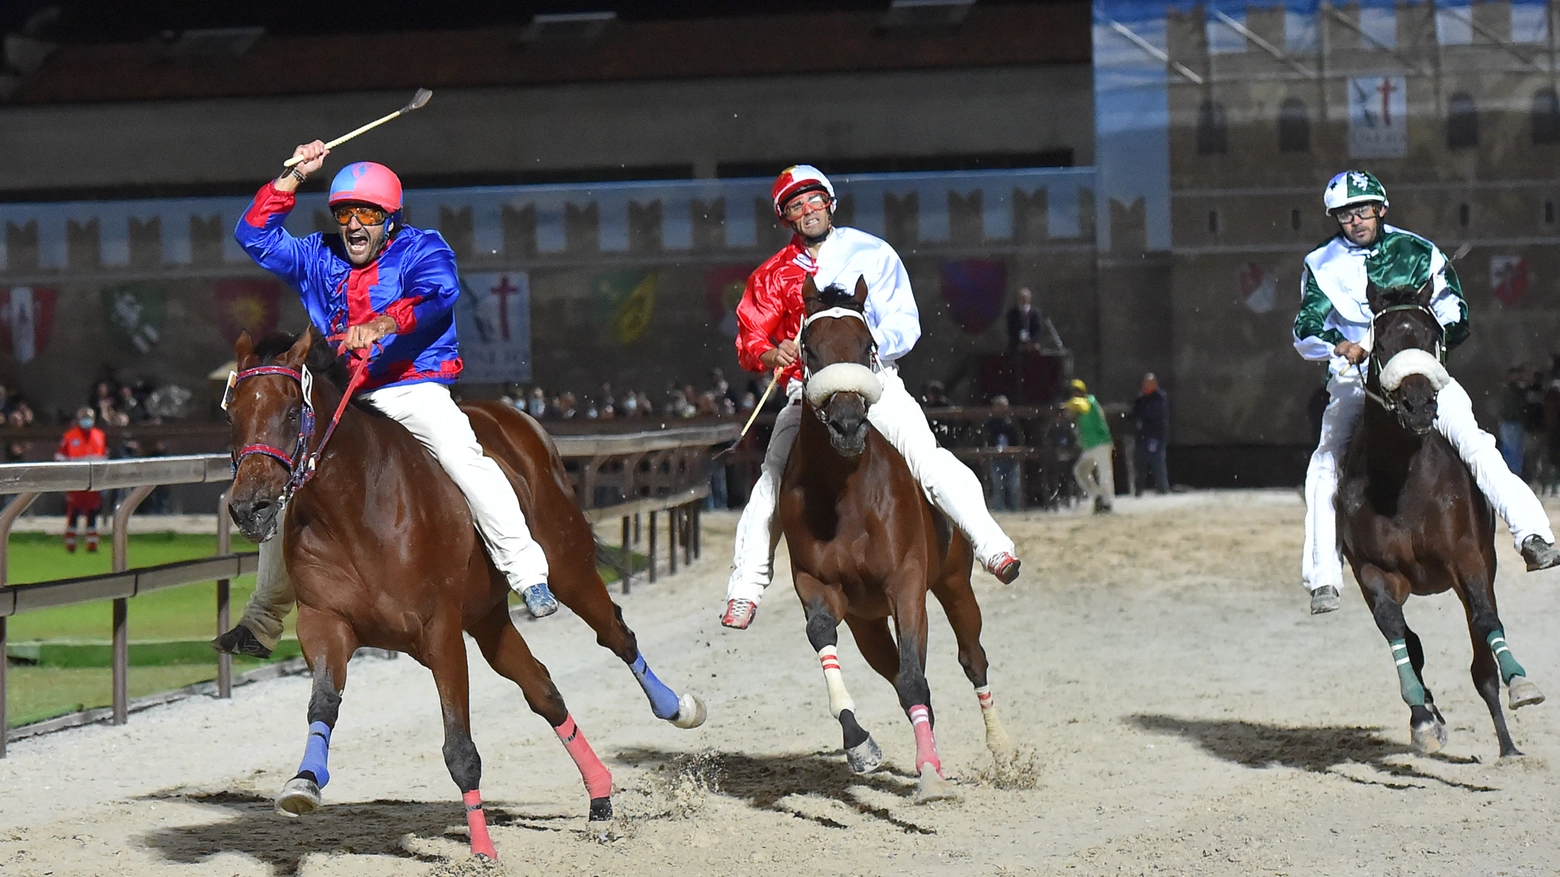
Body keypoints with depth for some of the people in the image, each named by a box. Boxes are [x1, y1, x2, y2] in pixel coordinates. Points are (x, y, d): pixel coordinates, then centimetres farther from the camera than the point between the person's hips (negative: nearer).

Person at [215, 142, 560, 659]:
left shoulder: (421, 250, -1)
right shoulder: (320, 259, 15)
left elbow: (438, 292, -22)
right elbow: (256, 237, 15)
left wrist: (382, 324, -41)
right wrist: (293, 177, 5)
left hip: (413, 388, -5)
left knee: (460, 452, -31)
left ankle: (529, 575, -31)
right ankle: (261, 623, 16)